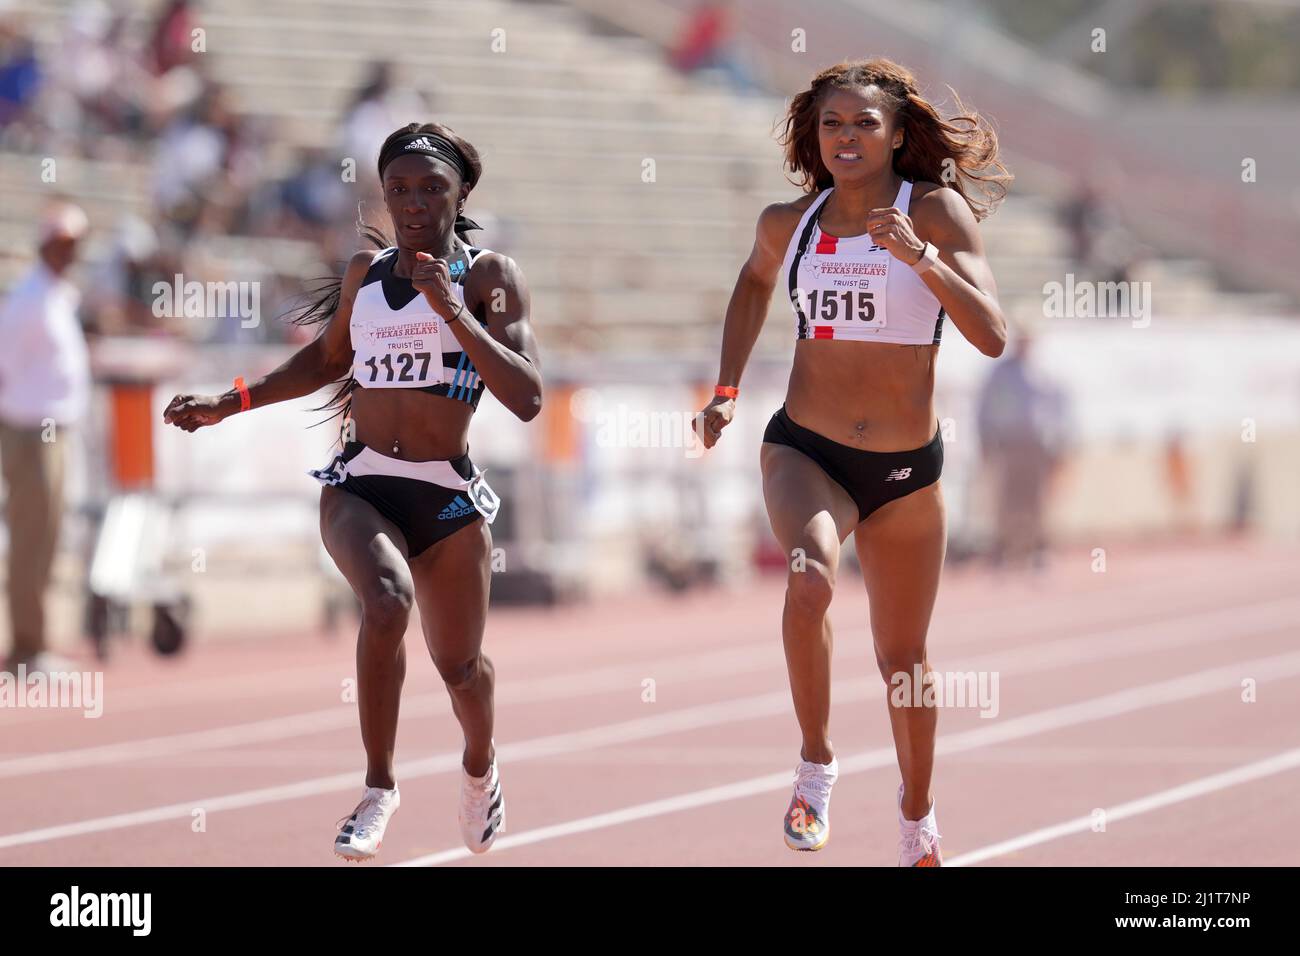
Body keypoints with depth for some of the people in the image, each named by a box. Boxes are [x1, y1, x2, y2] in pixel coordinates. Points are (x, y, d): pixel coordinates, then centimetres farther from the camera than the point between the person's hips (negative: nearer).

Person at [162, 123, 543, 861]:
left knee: (459, 663, 9)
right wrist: (227, 404, 23)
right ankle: (380, 787, -17)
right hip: (358, 486, 1)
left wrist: (454, 313, -21)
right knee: (387, 602, -29)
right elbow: (327, 360, 28)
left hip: (447, 495, -1)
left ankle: (481, 764, 45)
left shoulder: (489, 276, -3)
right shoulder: (365, 273, 9)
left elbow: (527, 399, -14)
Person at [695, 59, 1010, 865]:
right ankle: (817, 764, -15)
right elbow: (756, 282, 25)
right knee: (810, 580, -33)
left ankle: (918, 822, 38)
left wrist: (921, 258, -33)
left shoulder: (937, 211, -10)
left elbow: (992, 335, -20)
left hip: (908, 469, 0)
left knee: (904, 655, 14)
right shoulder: (789, 223, 0)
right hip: (806, 451, 0)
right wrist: (727, 390, 21)